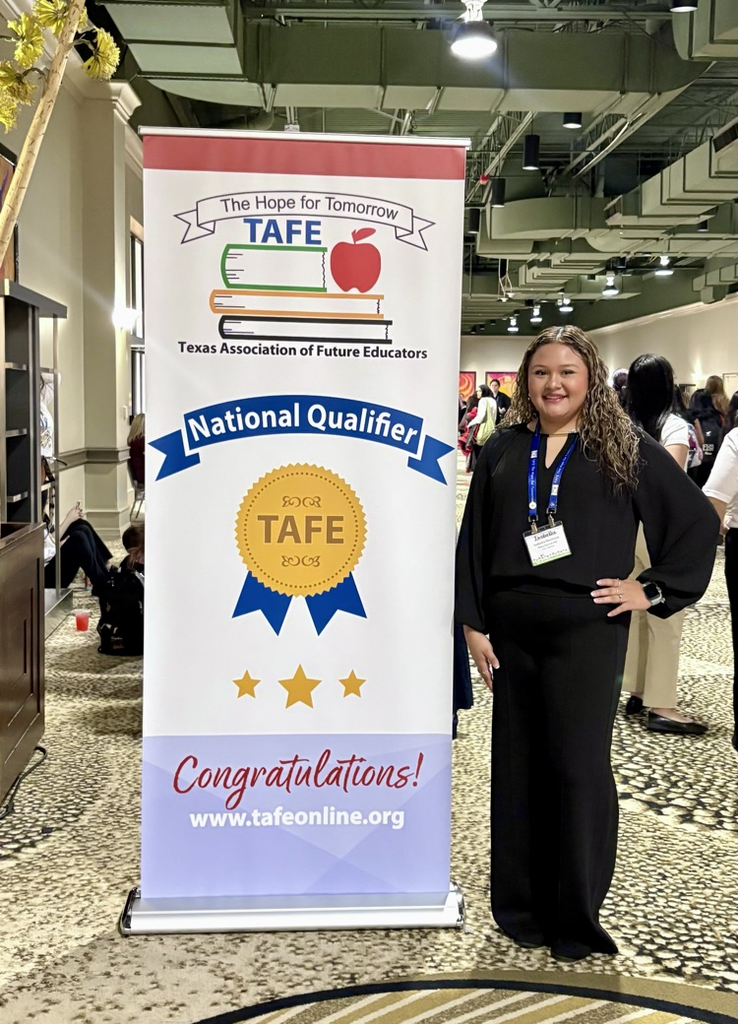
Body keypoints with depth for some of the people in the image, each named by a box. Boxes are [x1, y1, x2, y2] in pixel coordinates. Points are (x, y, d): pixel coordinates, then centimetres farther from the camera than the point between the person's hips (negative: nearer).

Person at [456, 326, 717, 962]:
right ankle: (521, 907, 25)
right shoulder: (503, 450, 8)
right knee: (517, 767, 10)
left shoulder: (627, 448, 0)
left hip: (587, 631, -3)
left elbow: (698, 521, 3)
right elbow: (473, 540, 8)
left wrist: (655, 590, -2)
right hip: (511, 632, 3)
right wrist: (473, 623, 2)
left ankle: (577, 920, 15)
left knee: (579, 767, 0)